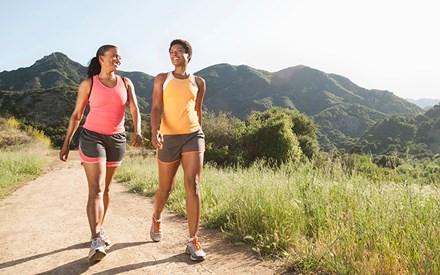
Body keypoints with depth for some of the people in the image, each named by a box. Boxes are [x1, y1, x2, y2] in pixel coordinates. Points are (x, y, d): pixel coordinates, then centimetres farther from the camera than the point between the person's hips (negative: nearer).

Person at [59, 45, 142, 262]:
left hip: (117, 140, 4)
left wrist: (138, 131, -25)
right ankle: (96, 242, -18)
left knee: (106, 188, 13)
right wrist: (66, 143, 2)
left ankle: (99, 229, 29)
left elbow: (134, 109, -6)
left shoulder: (126, 83, 4)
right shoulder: (88, 84, -3)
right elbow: (76, 115, 3)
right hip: (92, 138, -3)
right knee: (96, 190, -14)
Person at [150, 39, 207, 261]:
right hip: (168, 138, 0)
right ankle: (156, 219, 43)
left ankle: (193, 241, -5)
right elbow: (156, 108, -6)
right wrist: (155, 131, -23)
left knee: (193, 186, -11)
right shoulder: (162, 79, 6)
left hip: (193, 136, 1)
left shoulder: (198, 82, 11)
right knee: (165, 188, 11)